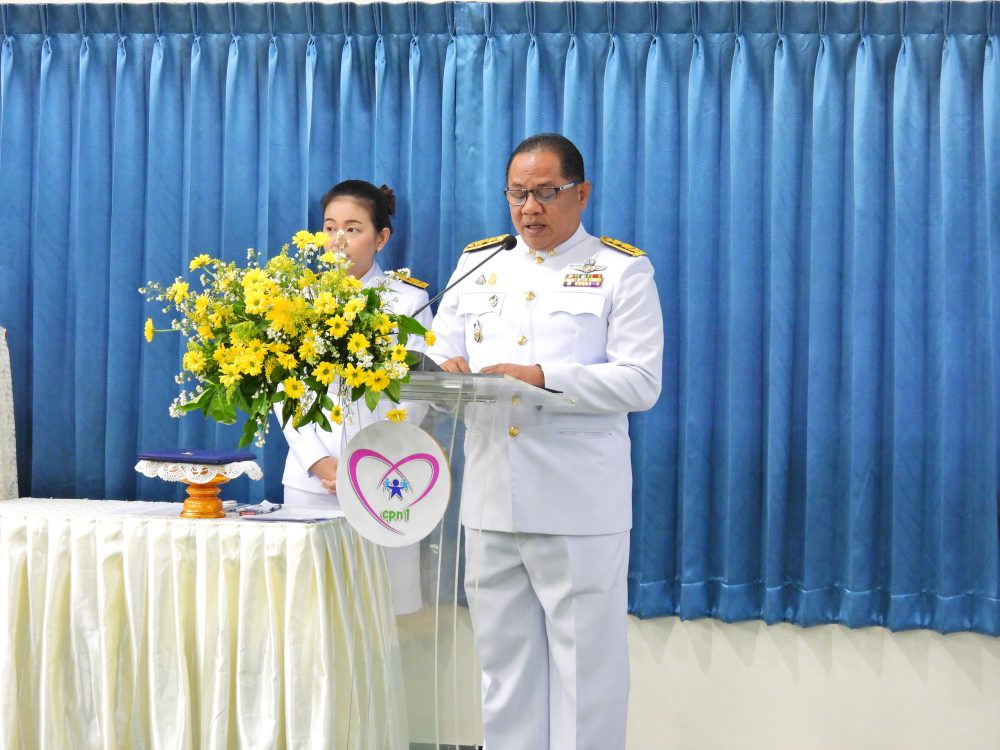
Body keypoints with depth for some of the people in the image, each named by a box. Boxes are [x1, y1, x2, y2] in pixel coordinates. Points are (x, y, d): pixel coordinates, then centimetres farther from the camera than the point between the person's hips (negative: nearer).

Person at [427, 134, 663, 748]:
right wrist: (447, 370, -11)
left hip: (580, 506, -4)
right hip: (492, 503, 5)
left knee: (584, 668, 0)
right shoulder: (477, 265, 17)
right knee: (504, 663, 11)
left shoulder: (622, 271, 2)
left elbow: (641, 381, -9)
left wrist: (540, 376, -20)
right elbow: (439, 359, 13)